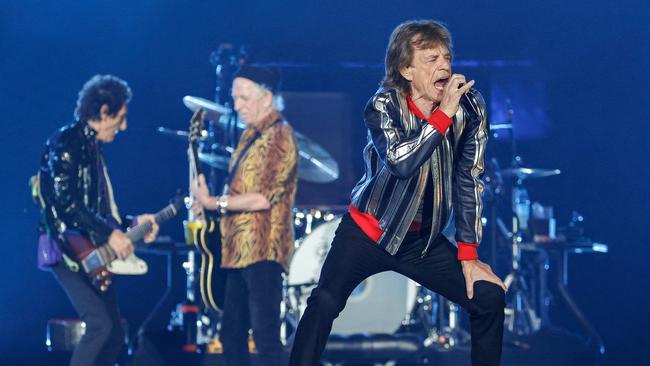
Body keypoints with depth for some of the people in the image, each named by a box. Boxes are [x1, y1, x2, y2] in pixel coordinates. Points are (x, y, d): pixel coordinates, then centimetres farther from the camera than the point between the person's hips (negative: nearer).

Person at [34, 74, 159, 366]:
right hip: (67, 250, -9)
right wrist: (109, 234, -20)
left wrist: (131, 224, 14)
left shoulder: (92, 148, 17)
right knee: (101, 325, -21)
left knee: (114, 335, 5)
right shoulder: (66, 142, -10)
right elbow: (65, 202, -21)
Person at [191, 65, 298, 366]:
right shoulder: (250, 135, 18)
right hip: (238, 250, 10)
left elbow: (264, 197, -19)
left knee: (265, 335, -13)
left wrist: (214, 203, -15)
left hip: (262, 251, -10)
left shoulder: (279, 137, -11)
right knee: (232, 335, 12)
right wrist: (210, 205, 7)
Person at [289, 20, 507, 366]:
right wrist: (444, 114, -30)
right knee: (325, 302, -23)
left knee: (490, 297, -6)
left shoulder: (469, 108, -7)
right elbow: (401, 162, -32)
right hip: (368, 232, -3)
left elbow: (469, 181, -2)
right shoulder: (384, 106, -14)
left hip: (425, 241, 3)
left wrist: (468, 256, -3)